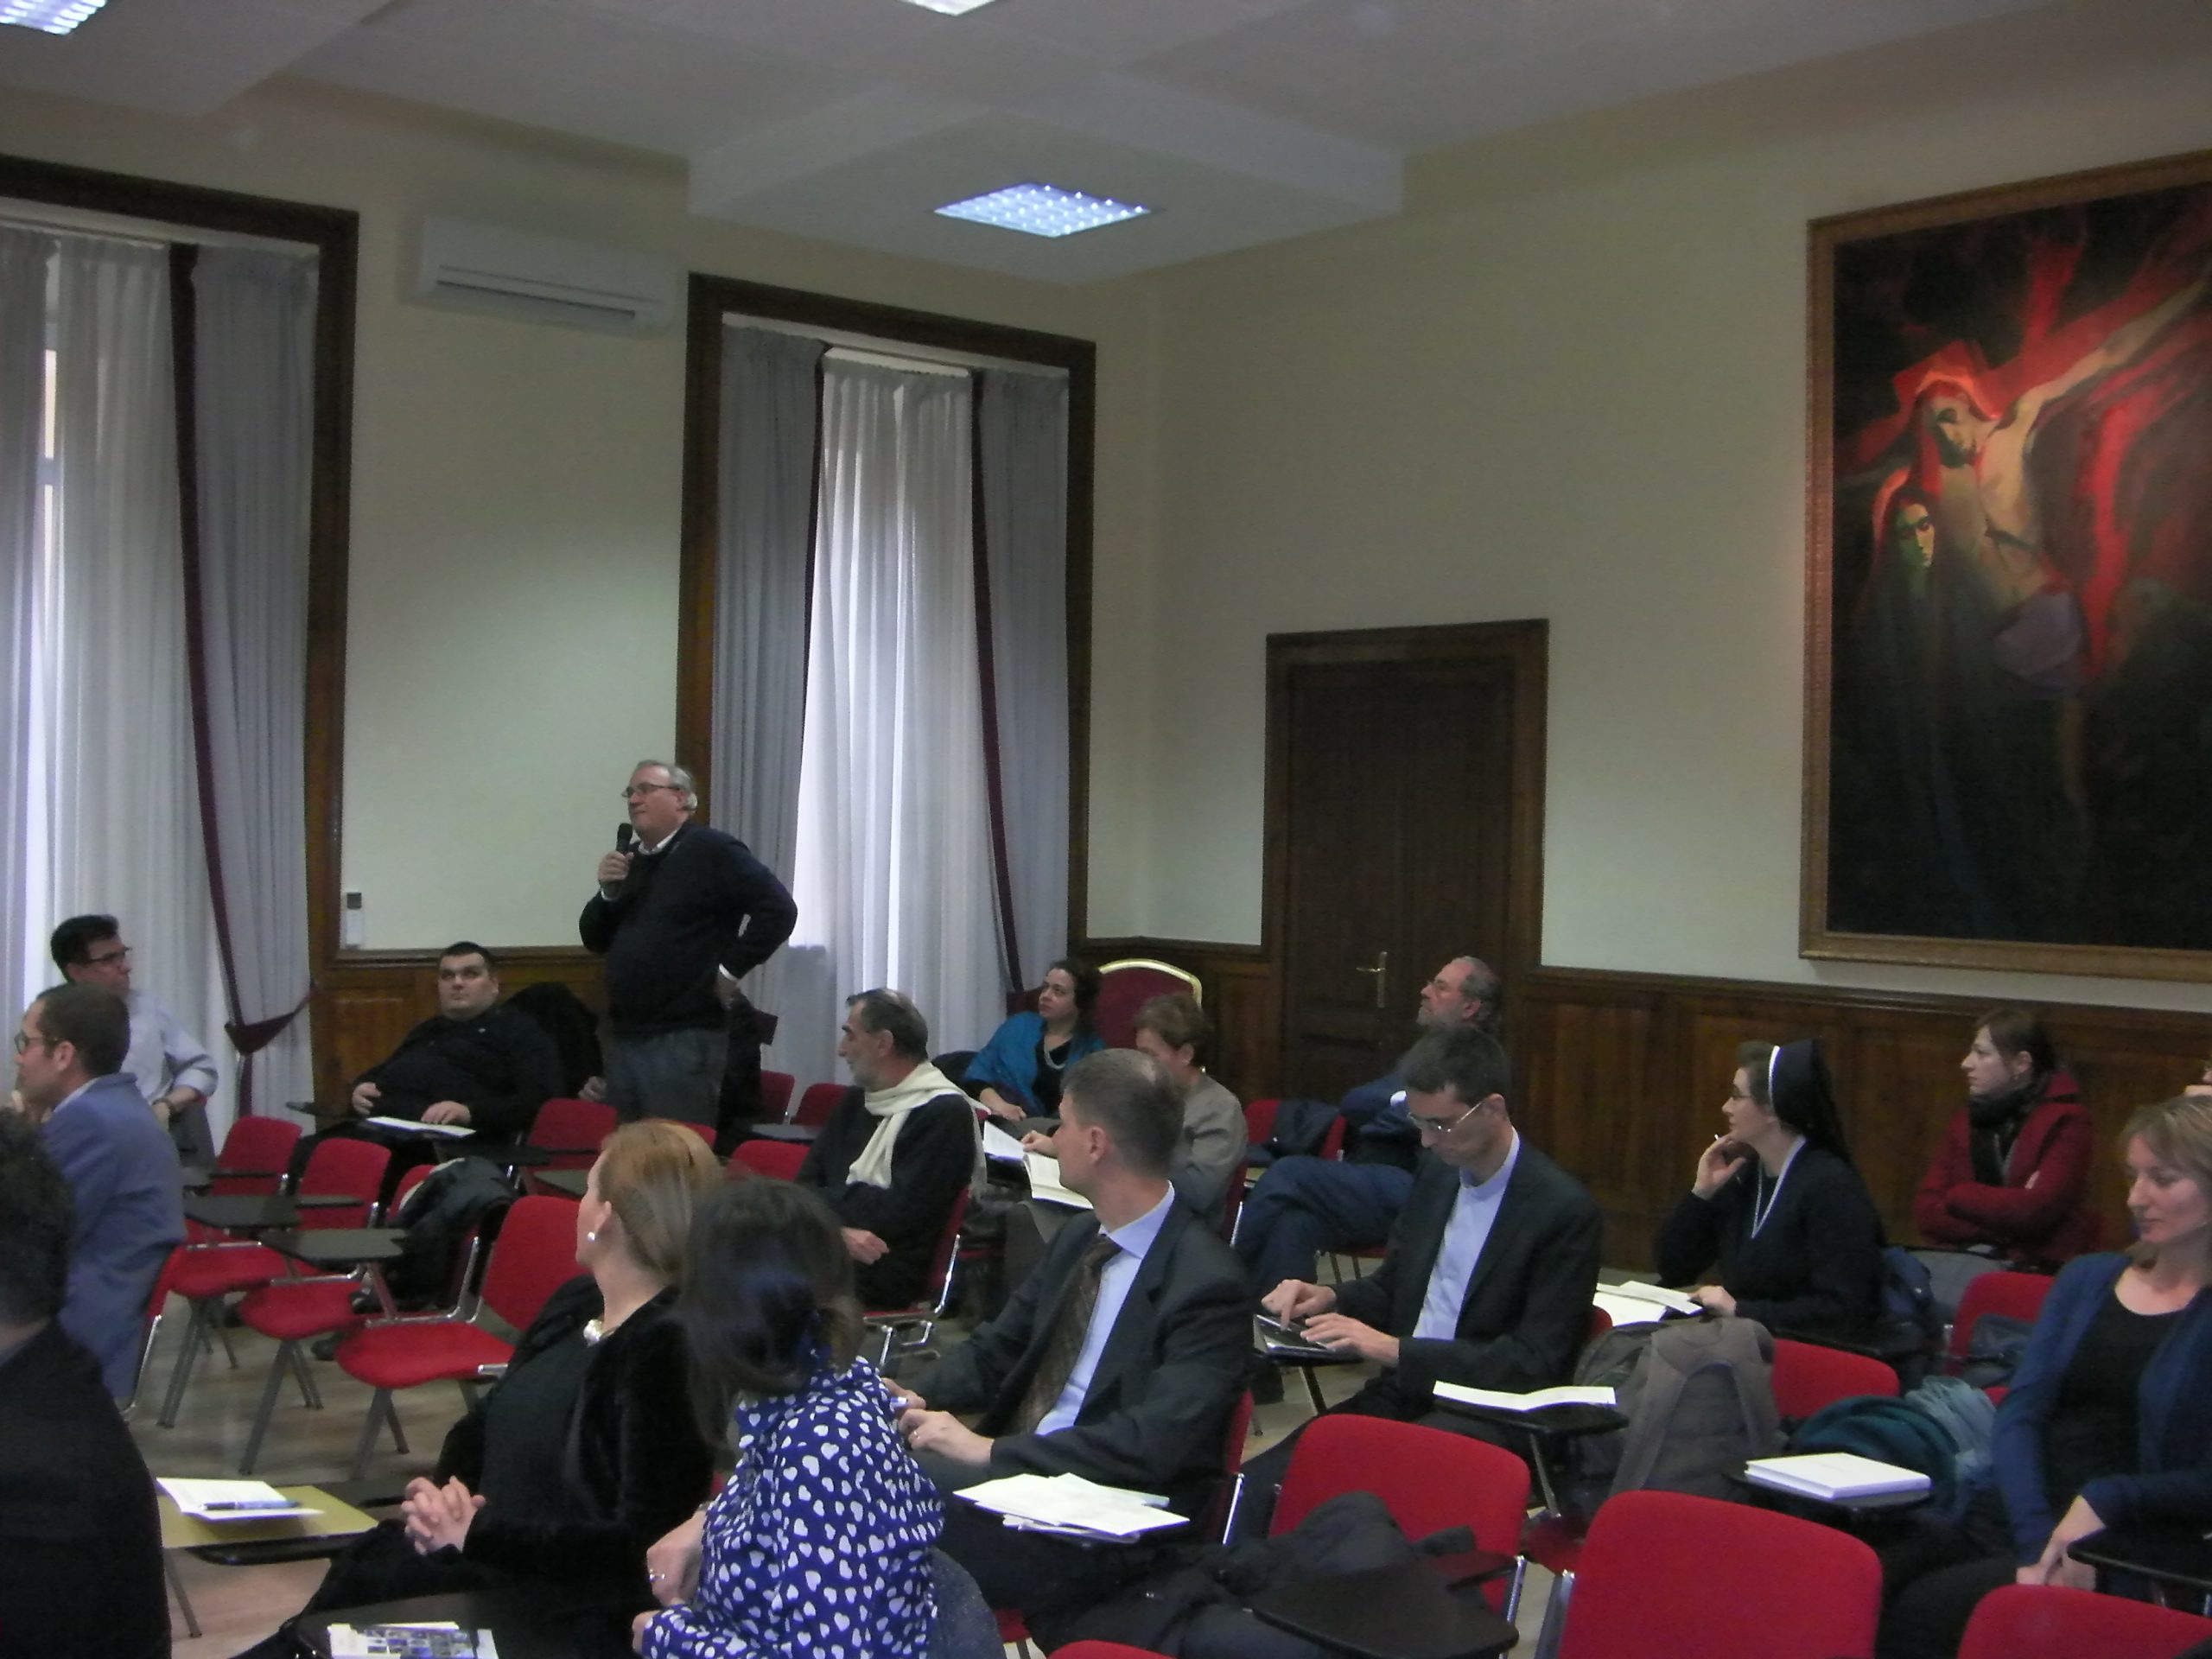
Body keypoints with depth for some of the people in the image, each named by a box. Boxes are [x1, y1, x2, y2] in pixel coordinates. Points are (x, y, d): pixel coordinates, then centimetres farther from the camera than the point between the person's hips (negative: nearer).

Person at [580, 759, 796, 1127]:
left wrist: (731, 969, -12)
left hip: (685, 1040, -8)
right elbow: (595, 941, 19)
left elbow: (779, 910, -14)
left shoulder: (711, 852, -6)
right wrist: (608, 892, 1)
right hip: (624, 1038, 8)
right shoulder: (629, 861, 17)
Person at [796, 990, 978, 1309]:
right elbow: (806, 1185, 11)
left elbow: (899, 1213, -13)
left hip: (888, 1272, -7)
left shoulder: (946, 1113, -6)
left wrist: (823, 1200, -2)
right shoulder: (856, 1100, 19)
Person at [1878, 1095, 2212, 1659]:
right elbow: (2020, 1413, 5)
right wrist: (2039, 1539, -9)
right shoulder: (2085, 1279, 16)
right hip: (2014, 1522, 4)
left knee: (1926, 1609, -28)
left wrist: (2108, 1501, -20)